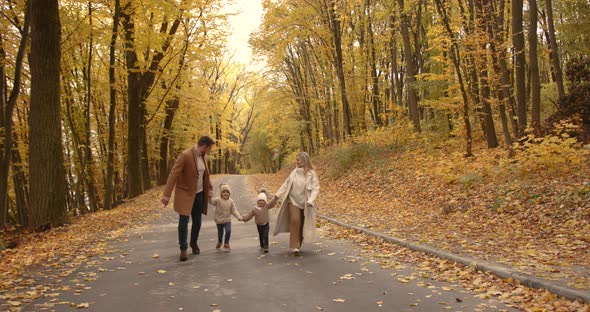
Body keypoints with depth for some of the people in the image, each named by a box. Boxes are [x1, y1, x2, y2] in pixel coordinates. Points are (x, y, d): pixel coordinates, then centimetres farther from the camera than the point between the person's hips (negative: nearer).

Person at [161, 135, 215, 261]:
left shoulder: (203, 156, 3)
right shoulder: (185, 155, -20)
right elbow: (173, 174, -23)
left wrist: (209, 189, 14)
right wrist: (167, 194, -27)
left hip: (199, 194, 6)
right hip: (185, 193, -6)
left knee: (197, 221, 13)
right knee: (183, 221, -7)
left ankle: (194, 243, 34)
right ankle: (183, 248, 7)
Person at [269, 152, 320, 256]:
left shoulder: (311, 174, -10)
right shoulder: (294, 172, 1)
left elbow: (315, 189, -14)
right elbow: (286, 184, 8)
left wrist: (310, 201, -28)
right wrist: (276, 196, 5)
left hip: (305, 204, -1)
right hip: (293, 201, 1)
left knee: (302, 225, 8)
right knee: (295, 221, -16)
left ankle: (298, 245, 27)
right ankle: (295, 247, -15)